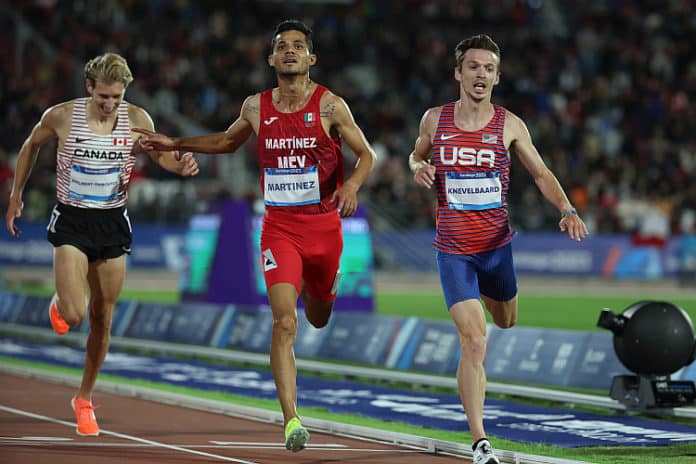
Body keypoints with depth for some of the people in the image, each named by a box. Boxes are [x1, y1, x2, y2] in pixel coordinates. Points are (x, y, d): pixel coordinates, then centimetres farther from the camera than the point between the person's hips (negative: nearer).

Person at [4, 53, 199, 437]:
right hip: (71, 222, -2)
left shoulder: (136, 119, -6)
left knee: (102, 319, 7)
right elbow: (31, 145, 8)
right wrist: (16, 196, 12)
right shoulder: (62, 116, -10)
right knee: (74, 315, -17)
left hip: (113, 223, 2)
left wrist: (181, 165, -16)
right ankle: (59, 303, 23)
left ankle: (84, 399, 26)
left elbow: (160, 154, 8)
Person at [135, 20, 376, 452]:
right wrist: (176, 144, 18)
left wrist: (352, 185, -21)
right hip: (279, 226, 0)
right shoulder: (256, 107, 3)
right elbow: (228, 142, 24)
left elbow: (366, 154, -1)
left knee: (318, 318, 21)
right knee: (285, 322, -16)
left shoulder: (330, 104, -6)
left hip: (324, 225, 0)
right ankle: (292, 421, -19)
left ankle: (314, 286, 61)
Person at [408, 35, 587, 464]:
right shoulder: (435, 119, 0)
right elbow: (416, 155, 19)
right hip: (453, 249, -2)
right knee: (474, 341, -16)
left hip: (497, 244, 2)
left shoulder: (510, 125, -2)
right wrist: (418, 168, -5)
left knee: (507, 325, 21)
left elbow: (541, 173, 5)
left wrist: (567, 210, -12)